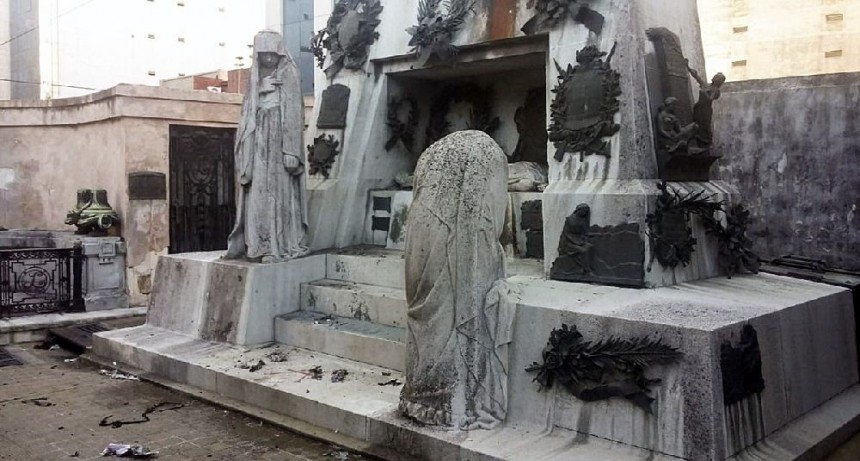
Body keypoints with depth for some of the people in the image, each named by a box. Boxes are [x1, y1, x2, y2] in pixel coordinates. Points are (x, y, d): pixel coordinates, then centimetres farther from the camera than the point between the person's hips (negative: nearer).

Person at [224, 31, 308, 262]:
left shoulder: (287, 76, -1)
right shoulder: (256, 79, 17)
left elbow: (293, 114, -8)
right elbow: (248, 116, 16)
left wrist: (290, 150, -17)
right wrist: (244, 151, 10)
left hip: (277, 143, -6)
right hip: (257, 145, 6)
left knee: (277, 193, -6)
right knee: (255, 195, 5)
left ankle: (278, 246, -4)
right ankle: (252, 243, 8)